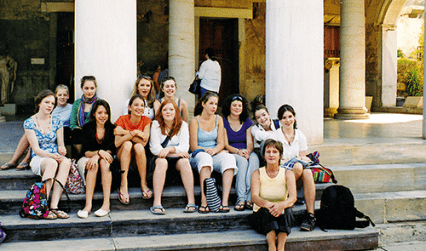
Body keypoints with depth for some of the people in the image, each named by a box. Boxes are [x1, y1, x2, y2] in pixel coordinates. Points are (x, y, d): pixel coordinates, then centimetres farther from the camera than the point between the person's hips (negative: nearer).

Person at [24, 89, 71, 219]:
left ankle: (54, 206, -42)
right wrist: (51, 155, -27)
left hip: (56, 157, 3)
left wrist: (62, 149, -18)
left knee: (66, 162, -34)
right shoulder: (29, 123, 0)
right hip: (38, 160, -3)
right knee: (52, 163, -39)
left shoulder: (57, 121, 10)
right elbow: (36, 149, -8)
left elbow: (61, 144, 9)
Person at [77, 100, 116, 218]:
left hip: (107, 161, 0)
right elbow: (86, 152, -5)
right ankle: (88, 205, -40)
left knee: (103, 162, -33)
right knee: (93, 165, -33)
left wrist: (97, 156, -25)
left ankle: (106, 204, -38)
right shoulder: (87, 128, 3)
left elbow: (112, 151, -8)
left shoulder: (112, 128, 3)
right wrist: (99, 152, -25)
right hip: (89, 159, 0)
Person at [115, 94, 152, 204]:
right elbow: (116, 143, -20)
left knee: (139, 146, -30)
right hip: (122, 157, 0)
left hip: (139, 158, 0)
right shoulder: (122, 120, -8)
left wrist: (125, 133, -23)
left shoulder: (146, 120, -5)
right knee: (127, 144, -30)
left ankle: (143, 183, -25)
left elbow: (144, 142, -20)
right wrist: (134, 133, -27)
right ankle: (124, 185, -35)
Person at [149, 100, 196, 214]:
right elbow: (155, 148, -8)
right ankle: (156, 203, -43)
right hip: (160, 157, -1)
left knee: (184, 161, -32)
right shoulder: (156, 124, 2)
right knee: (161, 162, -35)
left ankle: (191, 201, -36)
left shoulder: (183, 125, 6)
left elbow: (185, 147, -6)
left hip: (177, 158, 2)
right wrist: (177, 152, -16)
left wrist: (169, 149, -24)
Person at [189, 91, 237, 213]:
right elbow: (194, 147, -5)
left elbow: (221, 143, 4)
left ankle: (224, 202, -39)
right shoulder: (195, 121, -1)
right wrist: (207, 150, -20)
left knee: (229, 158, -30)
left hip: (215, 155, 3)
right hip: (198, 156, -3)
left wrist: (214, 150, -18)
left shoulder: (218, 119, 11)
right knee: (205, 157, -39)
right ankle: (204, 202, -45)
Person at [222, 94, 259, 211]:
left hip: (246, 152, 3)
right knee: (242, 161, -36)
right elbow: (226, 145, -5)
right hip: (230, 153, -3)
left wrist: (247, 152, -22)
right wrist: (238, 151, -24)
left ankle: (249, 198, -40)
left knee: (254, 159, -33)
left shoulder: (247, 122, 11)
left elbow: (250, 143, 2)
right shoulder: (223, 121, 2)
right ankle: (241, 198, -40)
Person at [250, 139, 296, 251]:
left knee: (288, 210, -32)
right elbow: (254, 196, -16)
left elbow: (293, 197, -15)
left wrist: (282, 205, -39)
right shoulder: (257, 174, 0)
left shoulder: (287, 174, 2)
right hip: (261, 215, -1)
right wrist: (266, 204, -39)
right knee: (268, 210, -34)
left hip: (282, 216, 1)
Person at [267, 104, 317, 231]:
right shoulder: (274, 136, 0)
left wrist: (302, 159, -15)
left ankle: (311, 215, -36)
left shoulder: (301, 136, 12)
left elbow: (303, 157, 10)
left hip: (299, 169, 3)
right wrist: (294, 160, -15)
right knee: (298, 164, -35)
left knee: (307, 172, -34)